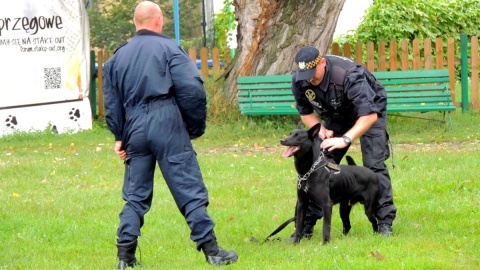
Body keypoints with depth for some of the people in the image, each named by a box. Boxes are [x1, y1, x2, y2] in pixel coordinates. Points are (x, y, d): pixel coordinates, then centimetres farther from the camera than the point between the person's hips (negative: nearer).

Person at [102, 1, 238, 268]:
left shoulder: (118, 56, 14)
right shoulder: (168, 48, -2)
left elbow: (111, 102, 15)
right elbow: (192, 89, -11)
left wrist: (119, 137, 18)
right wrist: (196, 127, -1)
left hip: (134, 128, 5)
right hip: (167, 126, -4)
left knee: (135, 195, 11)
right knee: (190, 190, -2)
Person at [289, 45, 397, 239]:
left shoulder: (349, 75, -41)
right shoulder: (299, 80, -23)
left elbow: (369, 115, -43)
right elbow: (305, 113, -6)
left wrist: (345, 139, -53)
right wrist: (320, 129, -27)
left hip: (369, 112, -5)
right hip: (335, 117, 5)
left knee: (374, 165, -19)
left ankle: (385, 223, -14)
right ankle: (306, 226, -1)